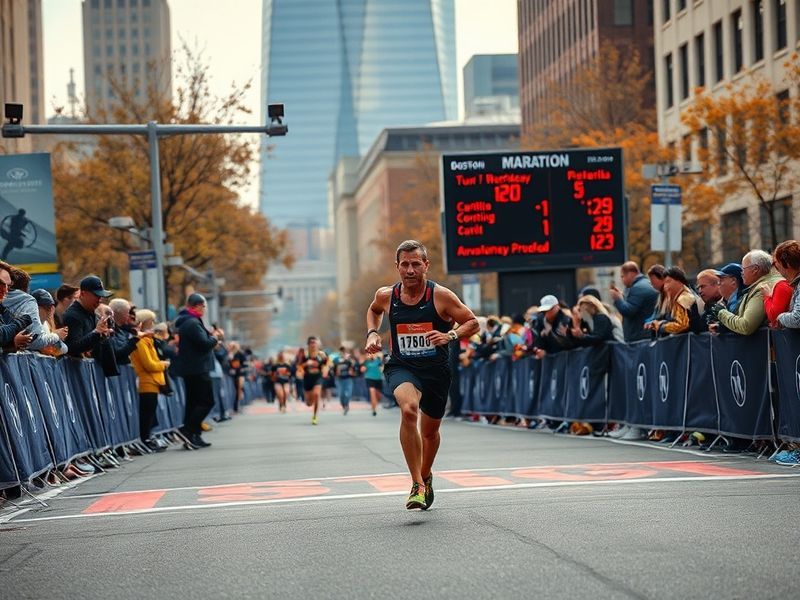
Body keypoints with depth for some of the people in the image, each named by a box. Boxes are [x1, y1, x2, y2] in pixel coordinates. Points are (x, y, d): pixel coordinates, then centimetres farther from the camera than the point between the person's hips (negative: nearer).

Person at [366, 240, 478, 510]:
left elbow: (473, 323, -4)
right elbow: (373, 310, 22)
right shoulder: (386, 296, -3)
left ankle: (426, 475, 51)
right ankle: (417, 485, -29)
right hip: (402, 367, -1)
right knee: (409, 409, -32)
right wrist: (372, 333, 4)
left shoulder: (441, 296, -11)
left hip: (436, 369, 1)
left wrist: (450, 335, -22)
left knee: (430, 431, 17)